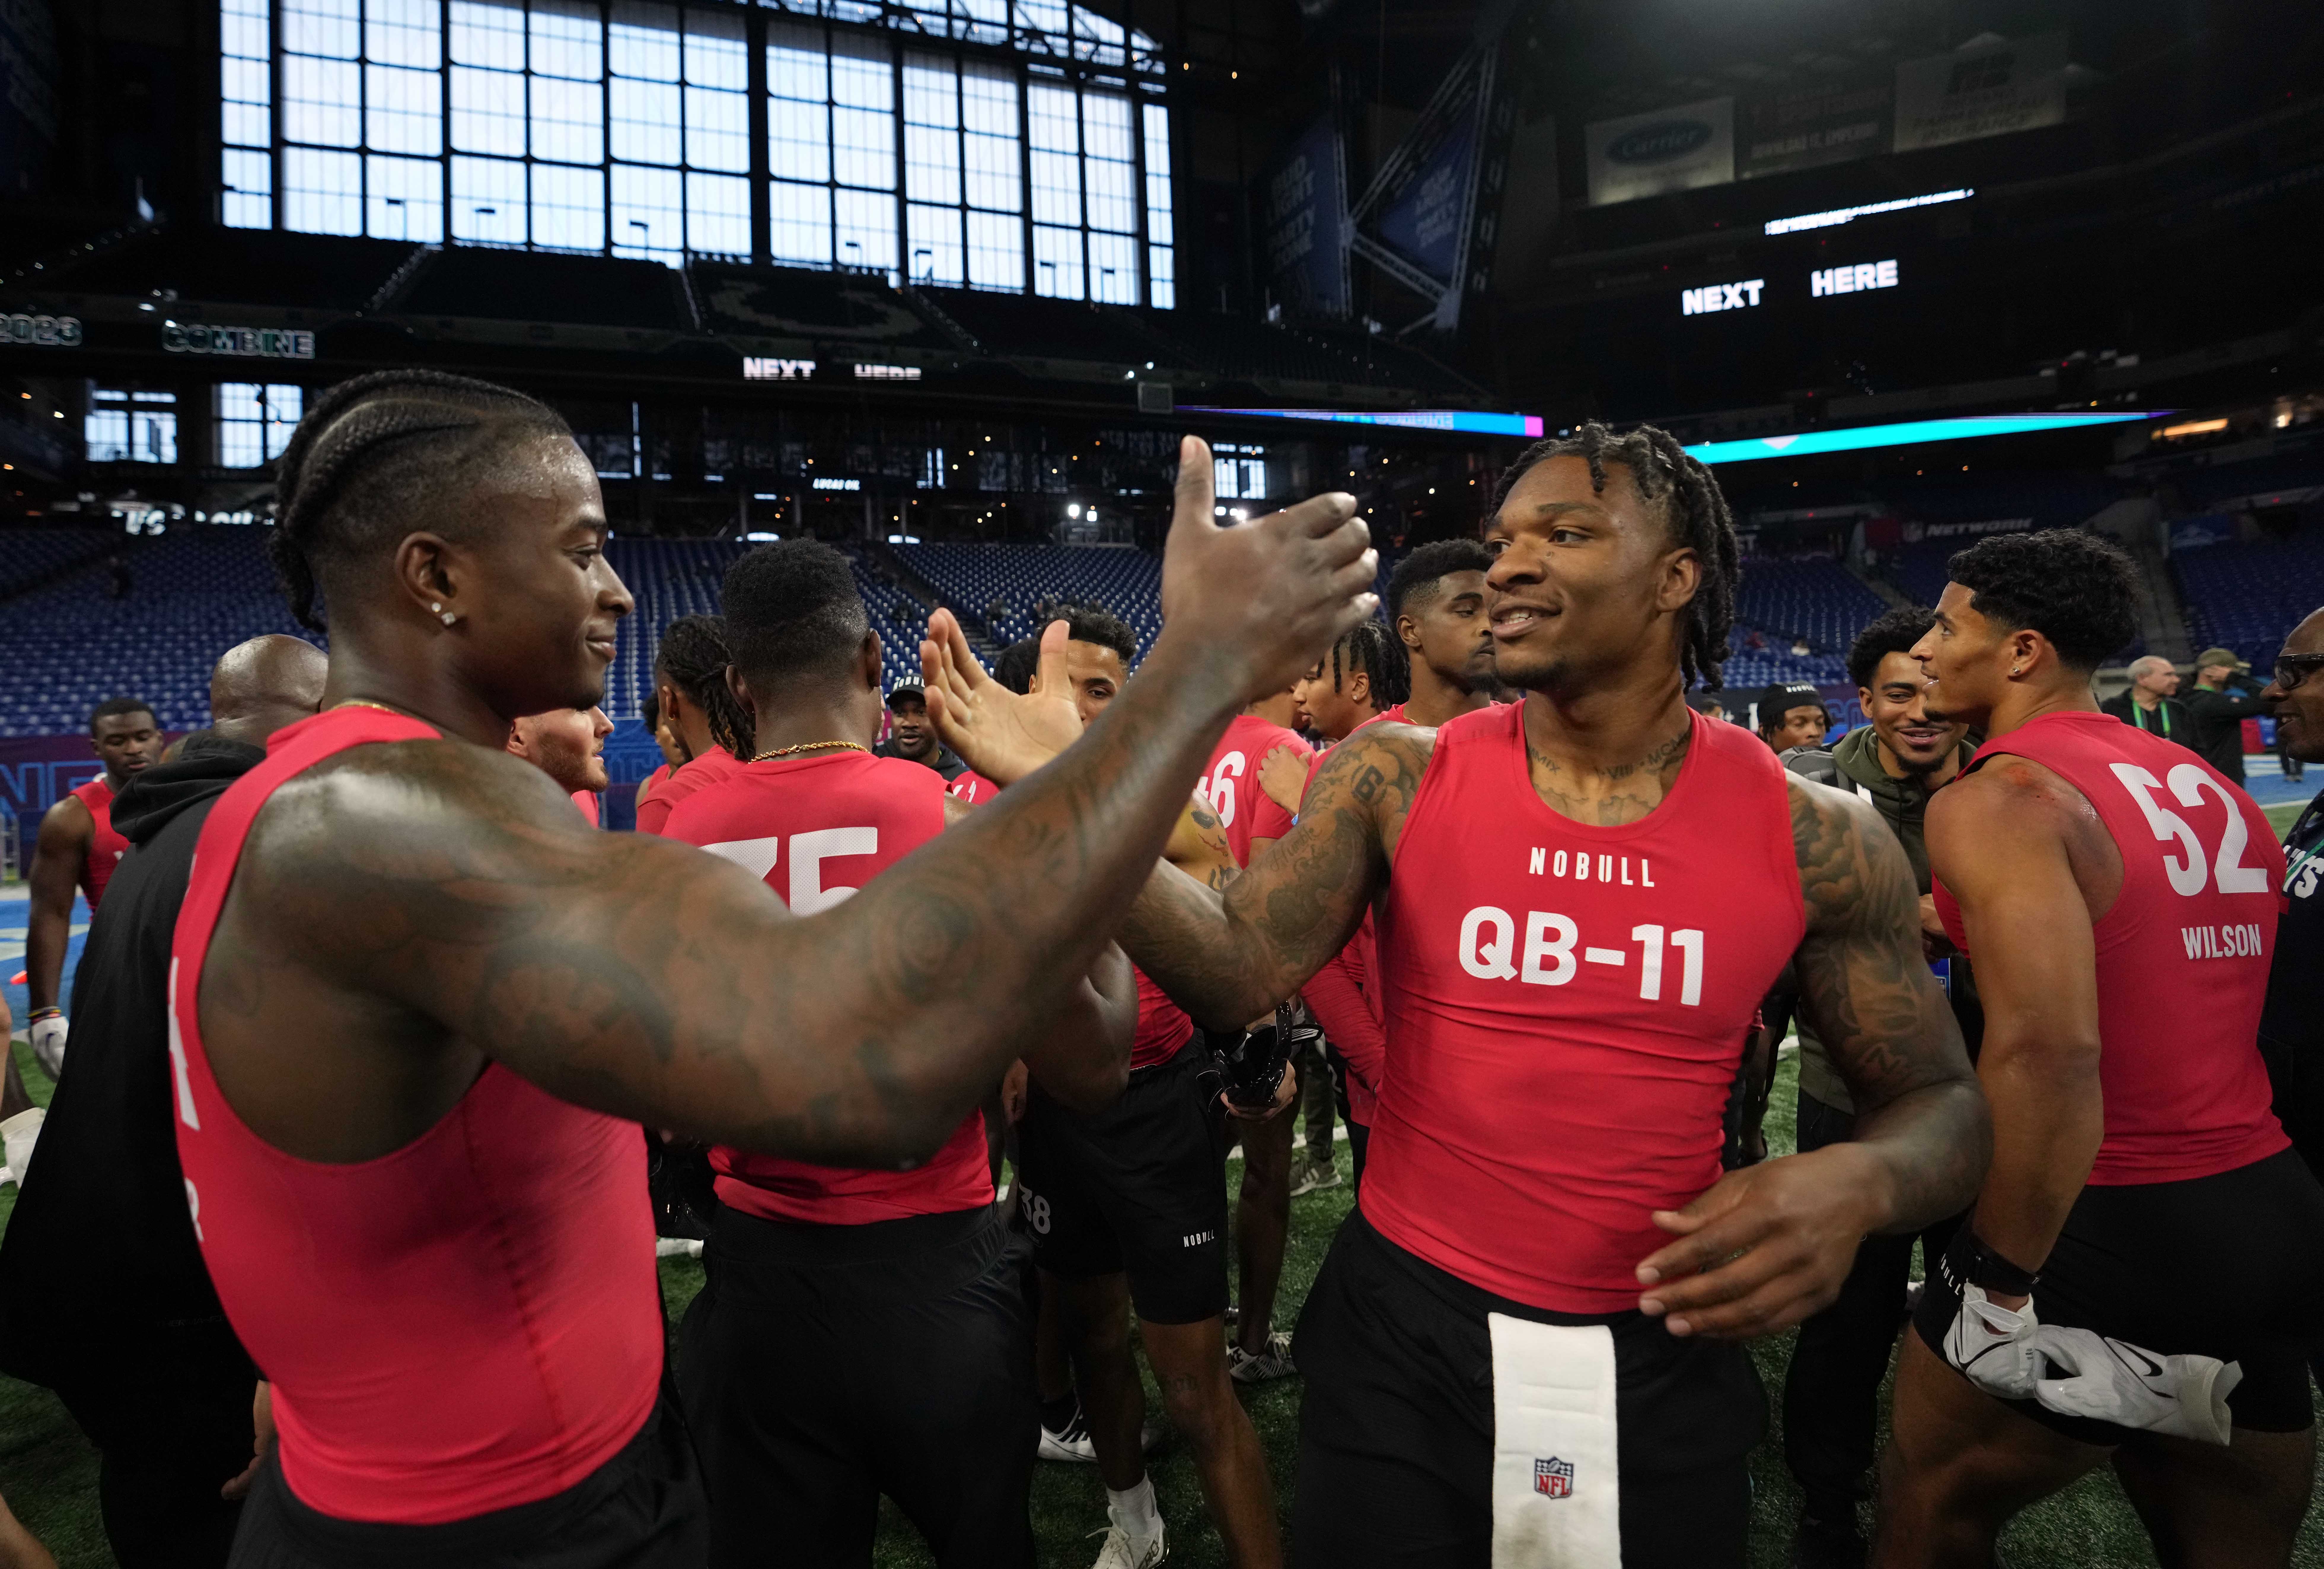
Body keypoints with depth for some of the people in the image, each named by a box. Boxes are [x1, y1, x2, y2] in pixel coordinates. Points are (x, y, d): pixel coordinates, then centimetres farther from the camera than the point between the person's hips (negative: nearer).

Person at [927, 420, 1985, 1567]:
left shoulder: (1810, 837, -8)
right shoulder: (1396, 777, -8)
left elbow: (1939, 1100, 1)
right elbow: (1236, 970, -16)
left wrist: (1854, 1185, -21)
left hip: (1664, 1358, 1)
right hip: (1400, 1338, 0)